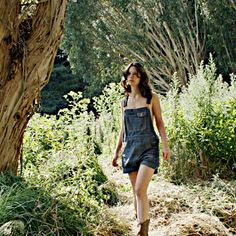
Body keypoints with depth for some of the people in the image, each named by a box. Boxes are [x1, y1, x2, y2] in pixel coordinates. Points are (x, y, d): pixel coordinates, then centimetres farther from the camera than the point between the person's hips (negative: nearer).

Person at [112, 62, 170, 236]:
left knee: (140, 190, -16)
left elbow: (159, 123, 2)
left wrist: (165, 145, -9)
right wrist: (117, 152, 16)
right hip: (130, 148, 4)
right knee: (137, 192, 8)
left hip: (148, 147, -4)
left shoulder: (151, 98, 1)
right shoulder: (125, 101, 12)